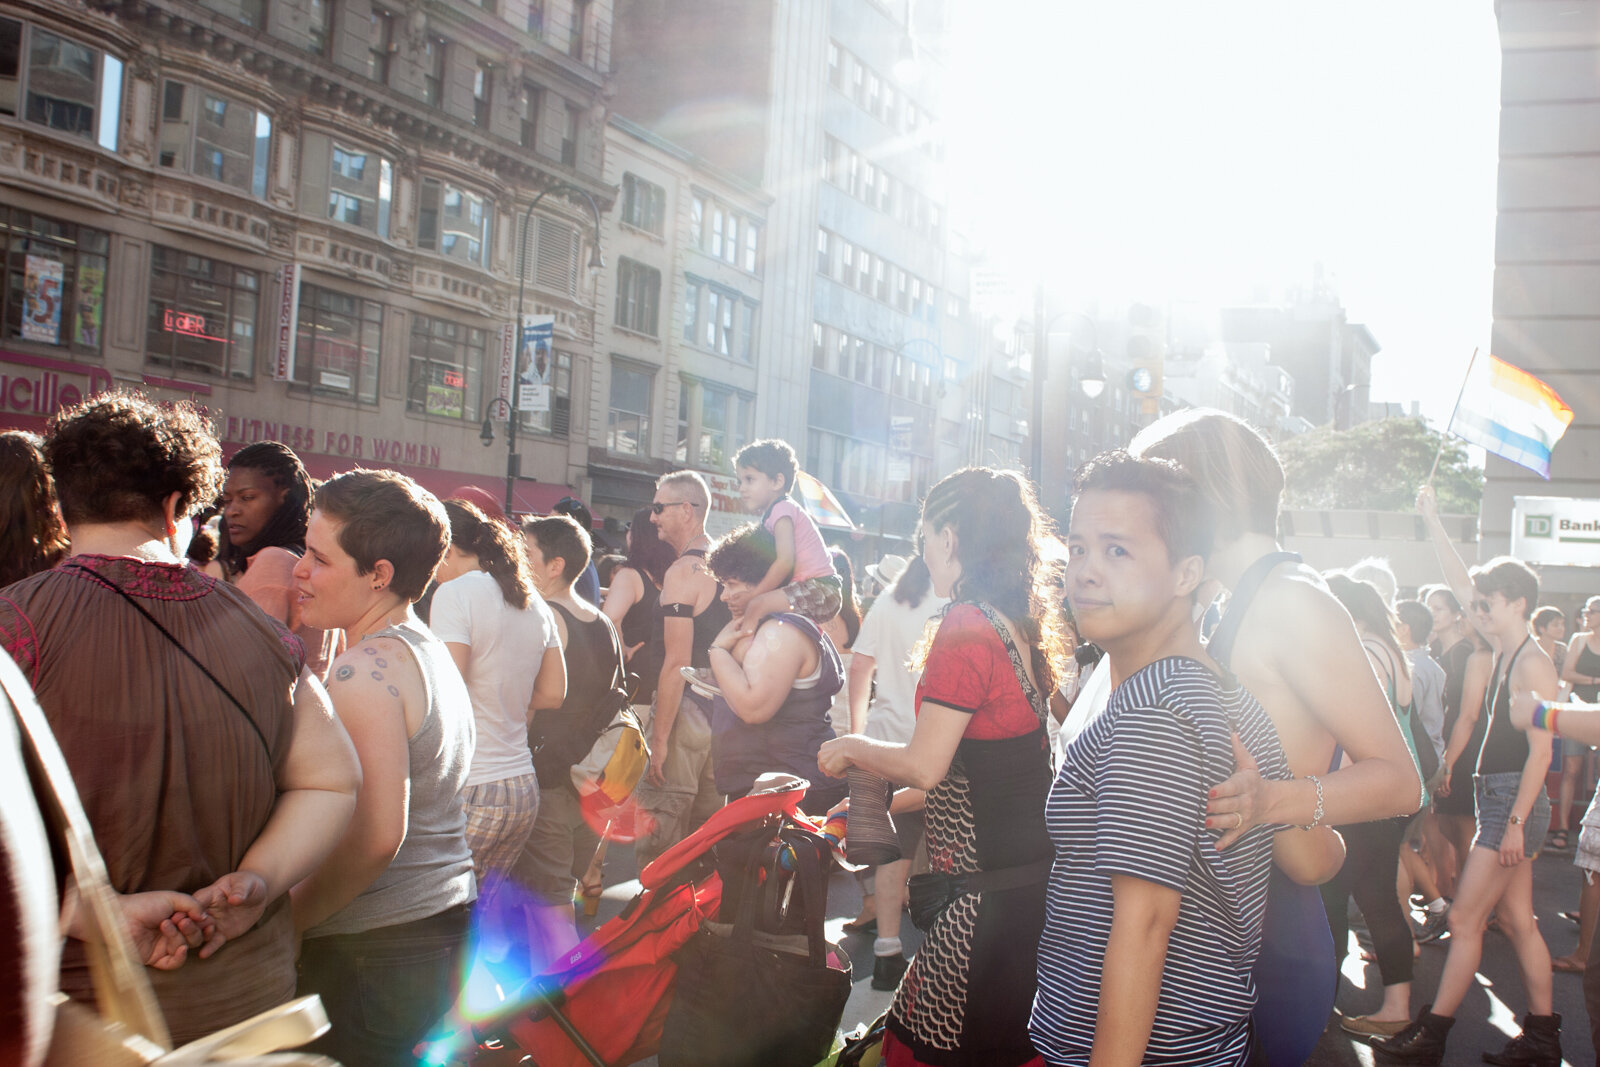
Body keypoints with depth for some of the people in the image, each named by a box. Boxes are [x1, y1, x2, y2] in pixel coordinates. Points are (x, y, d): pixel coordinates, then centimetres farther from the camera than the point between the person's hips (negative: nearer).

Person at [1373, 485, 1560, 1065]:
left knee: (1464, 918, -6)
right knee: (1516, 918, 12)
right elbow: (1461, 583, 17)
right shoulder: (1504, 653, 10)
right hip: (1497, 798, 9)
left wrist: (1516, 821, -21)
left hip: (1516, 800, -9)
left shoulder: (1533, 663, -15)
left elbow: (1540, 751, -19)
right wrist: (1432, 521, 18)